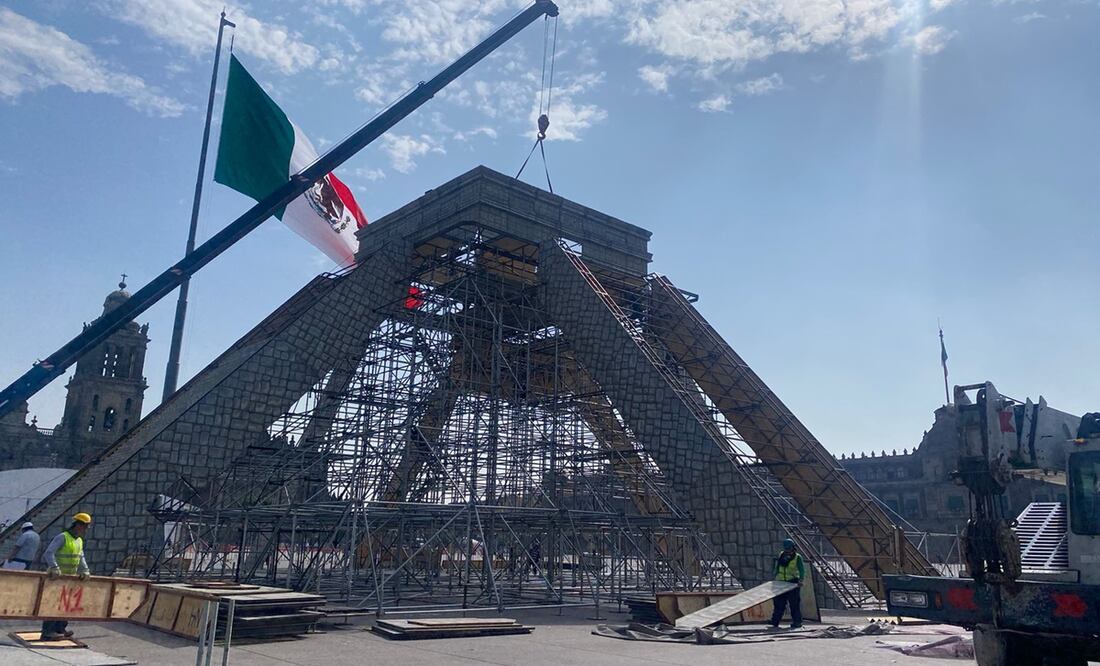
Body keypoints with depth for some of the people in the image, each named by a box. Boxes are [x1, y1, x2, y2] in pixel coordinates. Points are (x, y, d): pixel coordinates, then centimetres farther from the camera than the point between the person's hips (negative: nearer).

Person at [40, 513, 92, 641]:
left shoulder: (80, 541, 12)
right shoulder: (62, 537, -13)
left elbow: (81, 558, 6)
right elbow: (48, 553, -23)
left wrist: (85, 571, -10)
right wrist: (55, 568, -36)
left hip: (70, 578, 8)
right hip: (56, 578, -8)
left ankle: (60, 629, 23)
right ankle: (47, 632, -2)